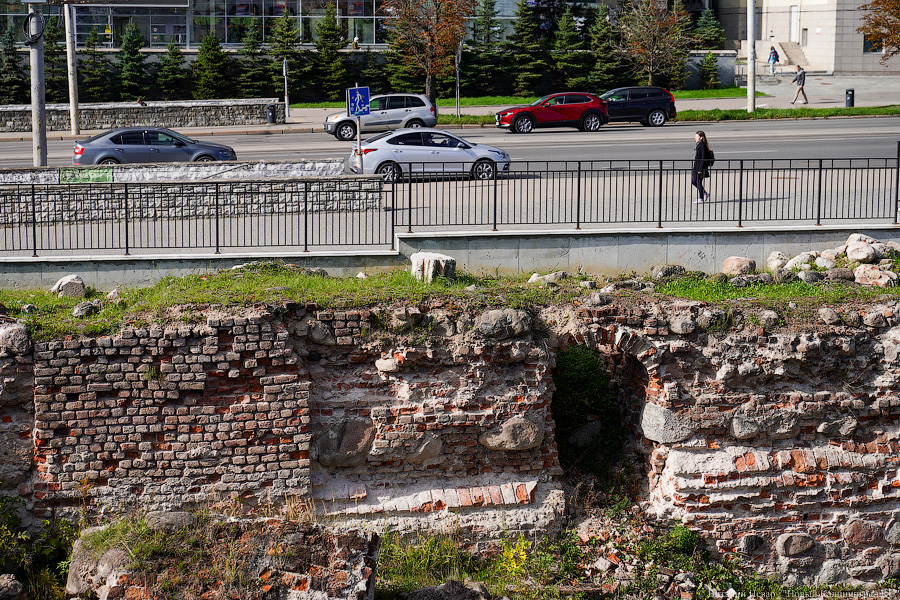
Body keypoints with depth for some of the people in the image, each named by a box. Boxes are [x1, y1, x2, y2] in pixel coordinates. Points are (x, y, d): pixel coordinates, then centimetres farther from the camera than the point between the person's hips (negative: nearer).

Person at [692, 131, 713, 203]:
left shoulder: (703, 146, -17)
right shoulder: (698, 145, 12)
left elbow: (703, 158, -20)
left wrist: (700, 169, -21)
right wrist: (694, 167, 22)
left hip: (700, 168, -10)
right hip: (696, 167, 10)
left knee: (699, 182, -2)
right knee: (693, 181, 15)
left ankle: (701, 199, 9)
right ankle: (705, 193, 25)